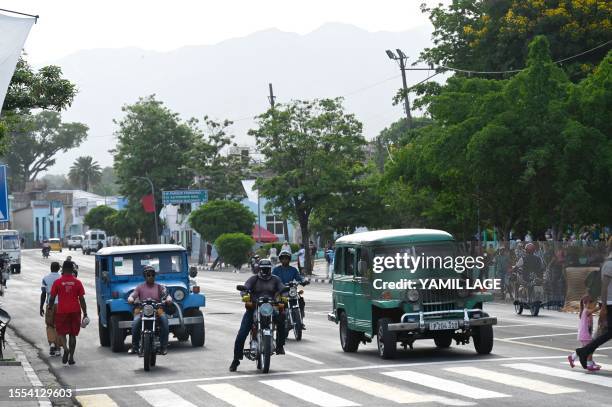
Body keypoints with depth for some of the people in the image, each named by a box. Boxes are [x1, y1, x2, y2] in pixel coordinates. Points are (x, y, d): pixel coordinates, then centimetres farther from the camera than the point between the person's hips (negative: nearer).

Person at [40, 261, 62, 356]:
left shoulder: (45, 279, 0)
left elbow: (43, 294, -1)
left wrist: (41, 307, 6)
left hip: (50, 305, 0)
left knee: (50, 325, 12)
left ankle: (51, 343, -9)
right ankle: (58, 348, 7)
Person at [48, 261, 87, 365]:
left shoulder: (58, 282, -4)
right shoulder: (77, 282, 0)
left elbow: (52, 298, 0)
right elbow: (81, 299, 0)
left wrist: (49, 307, 18)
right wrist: (85, 313, 5)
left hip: (62, 311, -2)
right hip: (75, 311, 2)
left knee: (61, 332, 9)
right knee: (73, 334, 9)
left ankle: (65, 348, -18)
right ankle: (71, 357, 8)